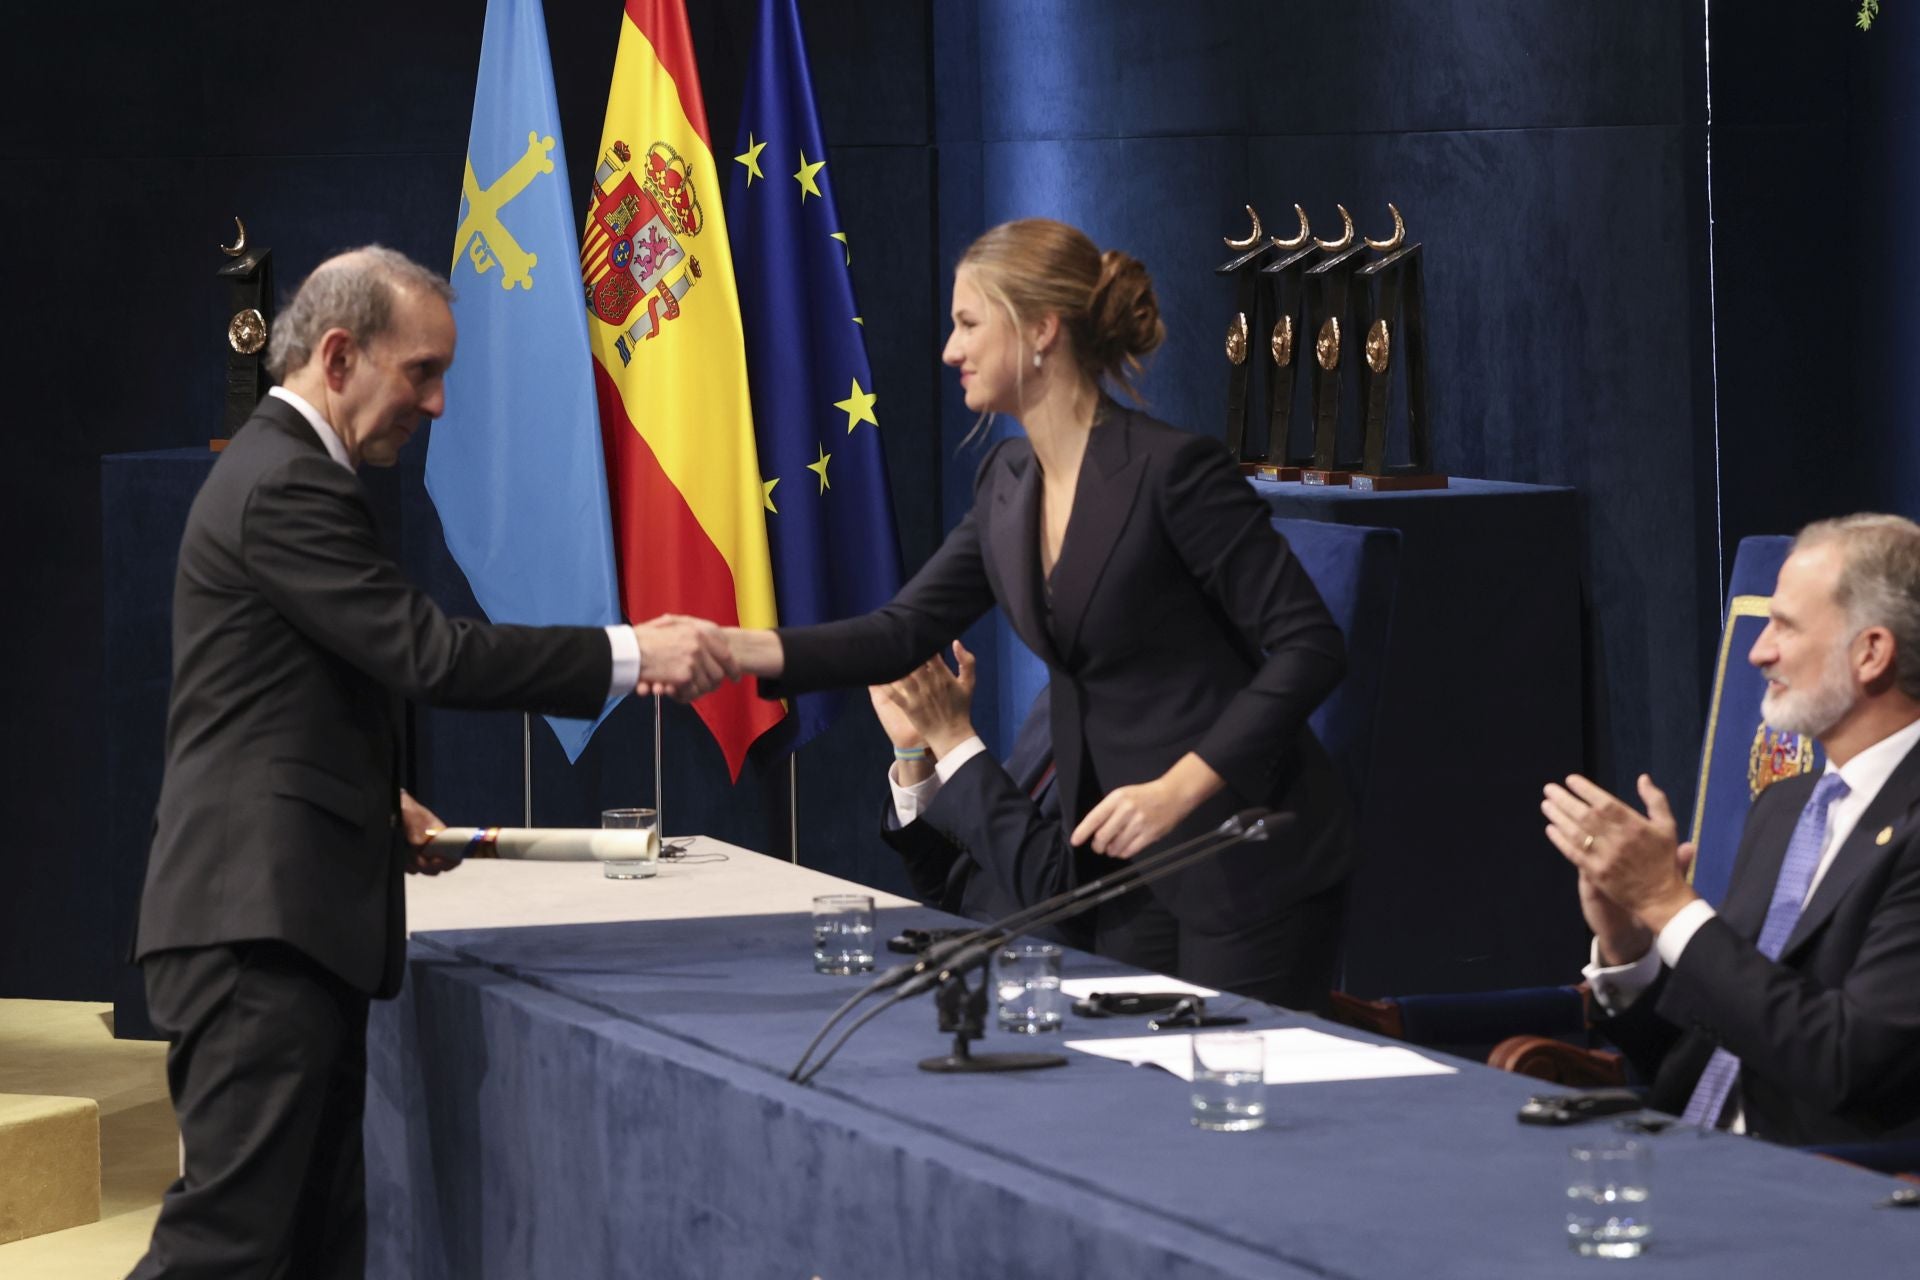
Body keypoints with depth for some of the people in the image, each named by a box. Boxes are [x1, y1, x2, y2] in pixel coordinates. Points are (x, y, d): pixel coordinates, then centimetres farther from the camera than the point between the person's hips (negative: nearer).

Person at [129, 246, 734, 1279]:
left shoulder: (279, 470, 20)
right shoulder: (286, 487, -14)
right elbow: (428, 652, -21)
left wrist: (376, 801, 16)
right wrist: (632, 654, -19)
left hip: (287, 917, 11)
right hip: (261, 920, -11)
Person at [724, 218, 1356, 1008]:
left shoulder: (1171, 469, -17)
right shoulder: (1008, 483, 7)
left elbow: (1311, 647, -18)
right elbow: (905, 632, 8)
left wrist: (1178, 788, -25)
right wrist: (733, 650, -5)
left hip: (1250, 867, -8)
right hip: (1133, 863, 8)